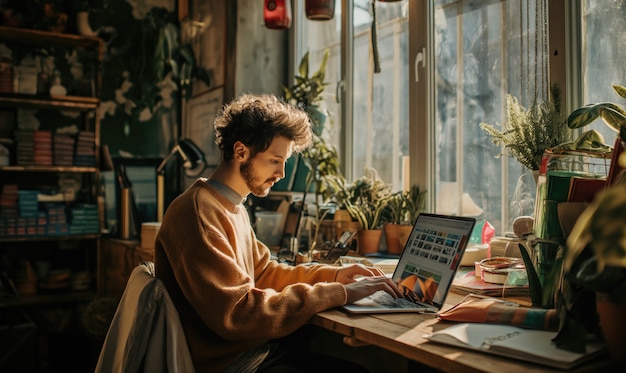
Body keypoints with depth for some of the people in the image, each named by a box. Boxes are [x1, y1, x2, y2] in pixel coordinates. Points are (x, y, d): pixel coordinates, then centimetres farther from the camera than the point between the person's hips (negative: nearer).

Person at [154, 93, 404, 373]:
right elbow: (235, 313, -26)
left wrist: (331, 274, 2)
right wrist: (335, 294, -23)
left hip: (254, 347, 9)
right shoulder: (198, 213, -21)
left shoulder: (233, 207, 10)